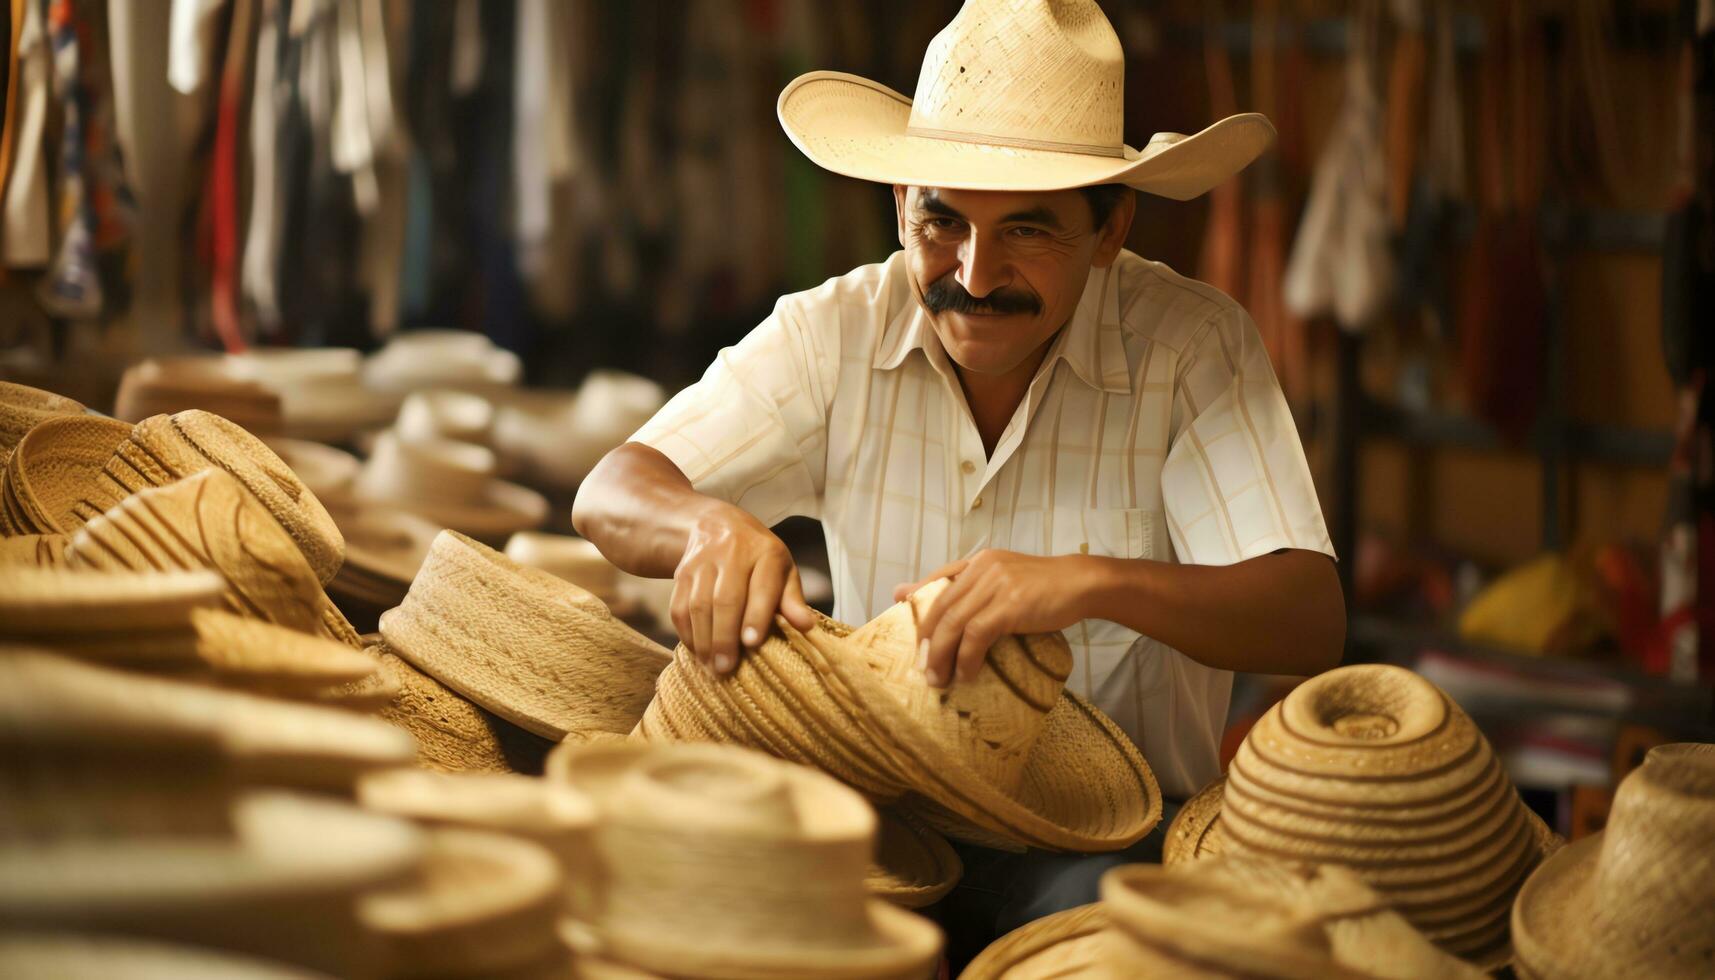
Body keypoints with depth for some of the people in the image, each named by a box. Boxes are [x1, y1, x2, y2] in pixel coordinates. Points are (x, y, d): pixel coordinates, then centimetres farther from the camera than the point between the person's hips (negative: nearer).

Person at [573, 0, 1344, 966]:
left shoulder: (1196, 343, -8)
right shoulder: (836, 330, 0)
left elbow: (1312, 621, -18)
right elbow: (610, 496, -1)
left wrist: (1097, 584, -36)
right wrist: (710, 527, -26)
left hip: (1110, 840, -3)